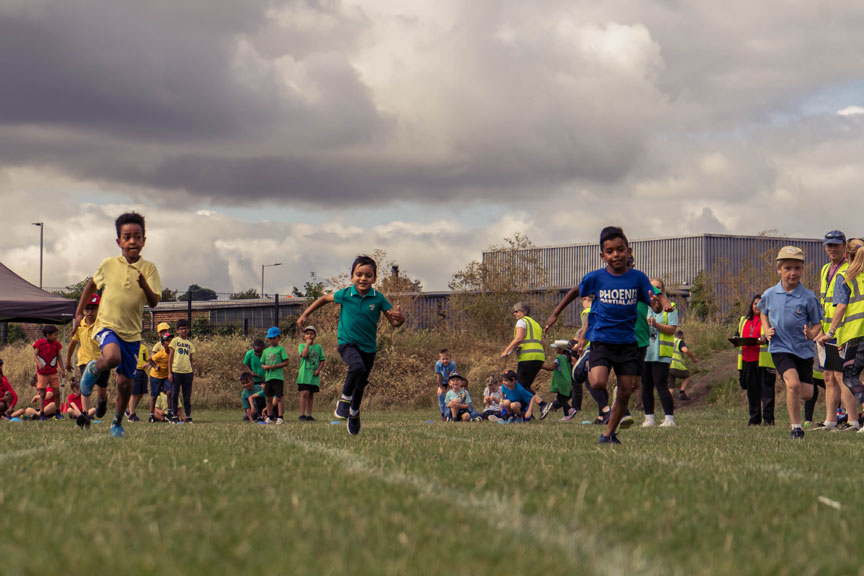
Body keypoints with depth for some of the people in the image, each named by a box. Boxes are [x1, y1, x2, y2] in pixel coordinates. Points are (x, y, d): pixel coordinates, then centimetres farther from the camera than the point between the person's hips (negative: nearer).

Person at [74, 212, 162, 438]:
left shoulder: (148, 268, -4)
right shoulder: (108, 264, -1)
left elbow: (153, 302, -12)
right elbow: (91, 285, 17)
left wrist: (144, 286, -32)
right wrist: (79, 313, 17)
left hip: (132, 332, 2)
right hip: (107, 325, -1)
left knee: (125, 382, 6)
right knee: (112, 357, -34)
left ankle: (117, 422, 29)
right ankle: (93, 369, 0)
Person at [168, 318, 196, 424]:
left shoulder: (190, 344, 15)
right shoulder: (175, 341, 4)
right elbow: (170, 357, 1)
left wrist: (193, 373, 9)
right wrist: (169, 372, -5)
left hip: (187, 372, 3)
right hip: (176, 371, -3)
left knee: (187, 396, 4)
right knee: (174, 395, -1)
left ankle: (188, 417, 7)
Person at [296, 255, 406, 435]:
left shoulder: (378, 299, -7)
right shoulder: (345, 294, -7)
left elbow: (394, 322, -5)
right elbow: (324, 299, 12)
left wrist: (399, 318, -29)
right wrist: (305, 315, 14)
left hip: (368, 347, 2)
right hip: (347, 343, -2)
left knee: (361, 385, 13)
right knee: (357, 367, -33)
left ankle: (354, 413, 42)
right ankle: (344, 399, -12)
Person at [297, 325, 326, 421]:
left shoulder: (318, 347, 11)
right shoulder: (302, 346, 4)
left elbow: (322, 360, 8)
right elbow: (304, 355, -15)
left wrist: (318, 369, -6)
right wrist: (307, 344, -9)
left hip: (314, 375, 3)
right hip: (304, 374, -3)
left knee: (311, 395, 7)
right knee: (304, 393, -13)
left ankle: (309, 415, 12)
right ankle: (302, 415, -12)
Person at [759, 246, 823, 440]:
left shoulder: (808, 298, -6)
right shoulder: (769, 295, 0)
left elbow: (817, 323, 3)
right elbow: (763, 312, 21)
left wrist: (811, 334, -18)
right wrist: (766, 330, 4)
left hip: (804, 349, 1)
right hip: (780, 348, -1)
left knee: (807, 393, 2)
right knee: (793, 383, -24)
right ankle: (796, 428, -11)